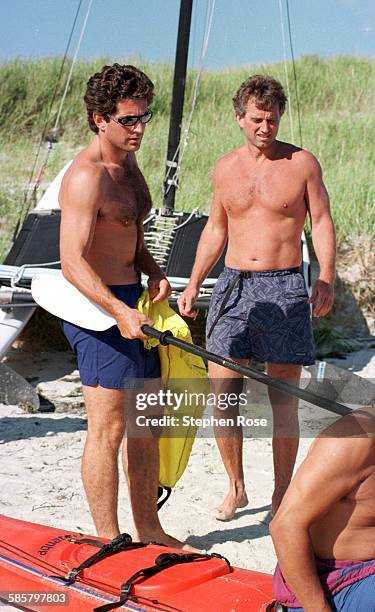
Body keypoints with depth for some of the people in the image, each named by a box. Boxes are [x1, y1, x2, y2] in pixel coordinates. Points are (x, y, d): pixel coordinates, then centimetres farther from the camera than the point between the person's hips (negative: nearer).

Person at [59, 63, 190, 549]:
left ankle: (148, 531, 25)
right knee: (109, 428, -5)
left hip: (131, 302, 10)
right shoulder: (86, 176, -16)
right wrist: (120, 311, -34)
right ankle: (110, 542, 6)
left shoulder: (128, 165, 14)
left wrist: (154, 273, 4)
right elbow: (73, 262, -24)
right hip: (99, 307, -10)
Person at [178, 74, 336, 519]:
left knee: (283, 402, 1)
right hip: (232, 284, 3)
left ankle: (282, 494, 15)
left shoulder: (302, 163, 1)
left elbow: (321, 222, 0)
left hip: (284, 287, -3)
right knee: (222, 396, 1)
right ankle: (235, 488, 19)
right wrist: (193, 286, 14)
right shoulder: (225, 168, 10)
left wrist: (326, 277, -14)